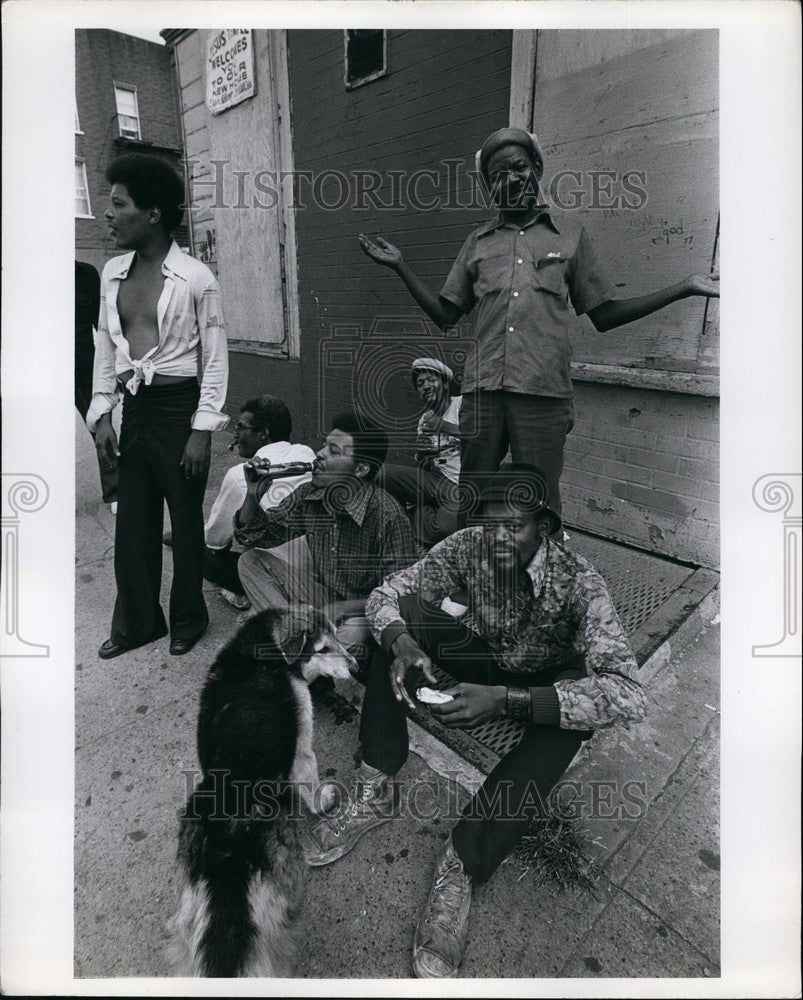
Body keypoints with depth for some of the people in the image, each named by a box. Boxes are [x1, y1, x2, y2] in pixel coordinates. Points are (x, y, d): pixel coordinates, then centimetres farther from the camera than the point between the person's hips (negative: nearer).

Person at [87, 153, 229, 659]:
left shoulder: (196, 278, -9)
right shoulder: (113, 272, 7)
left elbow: (215, 358, -8)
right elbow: (106, 347, 13)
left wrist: (202, 430, -11)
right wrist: (102, 414, 7)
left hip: (179, 409, -5)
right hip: (134, 410, 6)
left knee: (186, 521, 7)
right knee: (132, 525, 12)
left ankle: (188, 620, 27)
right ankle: (136, 622, 30)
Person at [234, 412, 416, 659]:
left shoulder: (388, 516, -25)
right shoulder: (307, 496, -9)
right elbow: (254, 536, 2)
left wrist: (340, 608, -29)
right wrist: (252, 496, -17)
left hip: (358, 609, -6)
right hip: (319, 594, 6)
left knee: (349, 638, -38)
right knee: (251, 561, -6)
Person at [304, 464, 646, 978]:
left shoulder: (579, 581, -31)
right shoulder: (469, 546, -20)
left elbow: (627, 693, -41)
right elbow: (385, 594, -15)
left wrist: (505, 700, -49)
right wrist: (402, 643, -39)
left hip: (541, 682, -3)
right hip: (483, 656, 3)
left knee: (580, 700, -38)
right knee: (403, 616, -19)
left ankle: (462, 864, -32)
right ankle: (376, 790, -18)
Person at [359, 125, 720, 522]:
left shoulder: (570, 234, 15)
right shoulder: (478, 242, 18)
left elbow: (603, 314, 14)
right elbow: (445, 315, 18)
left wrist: (685, 288, 8)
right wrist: (401, 266, 10)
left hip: (543, 392, -1)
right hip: (482, 390, 2)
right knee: (470, 504, 6)